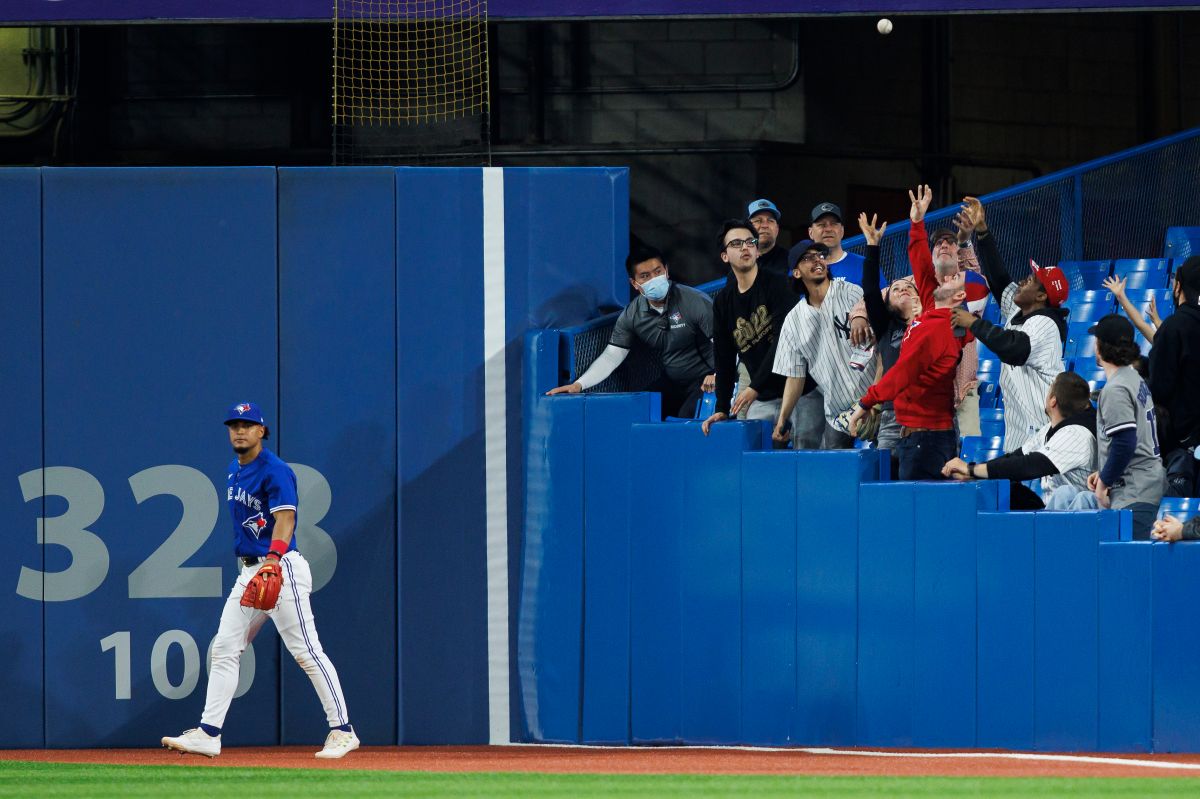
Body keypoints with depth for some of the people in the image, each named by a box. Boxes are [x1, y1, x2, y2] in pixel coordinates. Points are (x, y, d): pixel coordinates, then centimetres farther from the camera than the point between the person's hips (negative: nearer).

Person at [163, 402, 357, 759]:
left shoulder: (275, 471, -12)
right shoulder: (235, 471, 15)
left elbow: (285, 519, -23)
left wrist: (272, 562, -37)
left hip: (282, 569, -9)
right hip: (249, 570, 9)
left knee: (306, 651, -9)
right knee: (224, 649, 4)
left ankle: (342, 731, -5)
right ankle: (208, 734, 3)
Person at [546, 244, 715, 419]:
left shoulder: (696, 302, -16)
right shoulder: (632, 315, -2)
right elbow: (611, 356, -2)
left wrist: (716, 375, -40)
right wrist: (579, 385, -17)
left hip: (706, 380, -5)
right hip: (671, 383, 5)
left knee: (687, 418, -30)